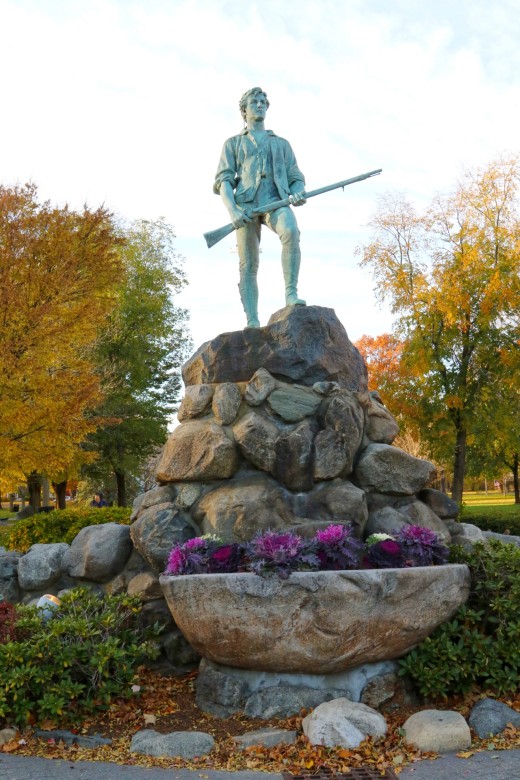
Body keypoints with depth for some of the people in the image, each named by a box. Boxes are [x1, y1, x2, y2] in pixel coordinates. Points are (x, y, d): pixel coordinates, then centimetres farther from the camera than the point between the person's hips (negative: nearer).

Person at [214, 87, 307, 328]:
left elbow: (296, 177, 22)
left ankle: (291, 294, -36)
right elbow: (223, 180, 10)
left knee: (291, 232, -34)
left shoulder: (281, 143, 30)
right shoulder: (233, 143, 23)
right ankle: (252, 322, -14)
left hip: (276, 201, 1)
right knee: (248, 265, -10)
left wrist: (298, 193, -5)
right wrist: (232, 210, -10)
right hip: (246, 204, 0)